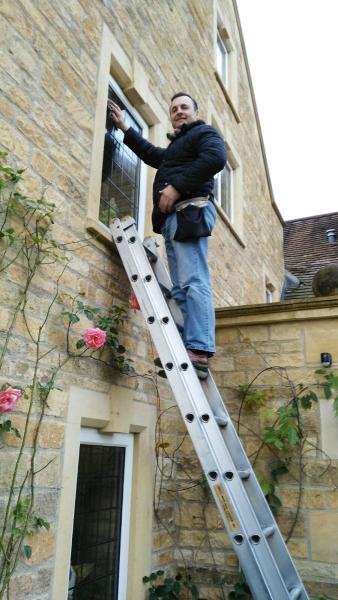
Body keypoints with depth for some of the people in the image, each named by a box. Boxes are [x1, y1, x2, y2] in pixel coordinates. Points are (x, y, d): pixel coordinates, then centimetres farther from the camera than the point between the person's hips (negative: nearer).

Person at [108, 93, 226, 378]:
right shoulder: (175, 146, 36)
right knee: (181, 289, -3)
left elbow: (215, 158, -11)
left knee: (193, 282, -22)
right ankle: (187, 353, -8)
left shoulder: (205, 133, 10)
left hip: (190, 210, -9)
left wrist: (176, 188, -16)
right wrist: (125, 127, 51)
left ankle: (200, 353, -29)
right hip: (173, 216, 10)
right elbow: (151, 153, 51)